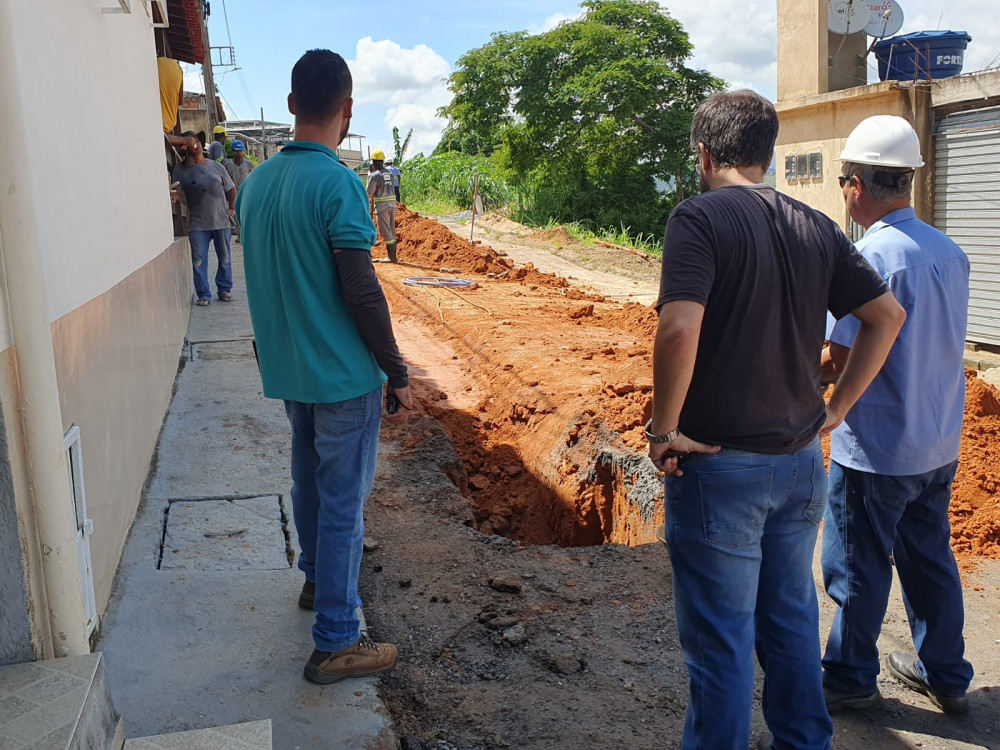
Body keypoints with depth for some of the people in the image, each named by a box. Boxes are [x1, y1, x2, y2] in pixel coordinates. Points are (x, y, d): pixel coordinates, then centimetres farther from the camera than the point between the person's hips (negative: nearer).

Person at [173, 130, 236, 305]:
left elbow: (232, 189, 16)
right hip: (198, 224, -1)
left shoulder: (216, 166, 8)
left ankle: (224, 290, 23)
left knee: (225, 258, 9)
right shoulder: (180, 170, 3)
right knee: (198, 261, -3)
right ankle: (204, 295, 6)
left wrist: (231, 208, 12)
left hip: (222, 221, 2)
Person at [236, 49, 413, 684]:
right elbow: (361, 291, -20)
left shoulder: (255, 183, 6)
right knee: (343, 502, 1)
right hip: (344, 374, -7)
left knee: (311, 481, 24)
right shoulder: (339, 184, -18)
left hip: (287, 370, 8)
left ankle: (317, 579, 44)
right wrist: (398, 375, -13)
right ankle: (336, 644, 10)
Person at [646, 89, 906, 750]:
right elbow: (888, 314, 10)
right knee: (792, 621, 22)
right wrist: (836, 409, 12)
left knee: (721, 639, 7)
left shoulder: (700, 217, -13)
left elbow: (679, 328, -27)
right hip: (802, 465, 7)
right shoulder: (816, 226, 6)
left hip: (719, 468, -6)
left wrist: (664, 429, -15)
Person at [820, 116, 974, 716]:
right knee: (931, 558, 20)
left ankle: (851, 680, 24)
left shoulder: (873, 255, -20)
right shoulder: (950, 252, 4)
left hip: (877, 447, -8)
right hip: (939, 444, 8)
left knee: (859, 567, 8)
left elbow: (841, 360, -22)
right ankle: (946, 676, 34)